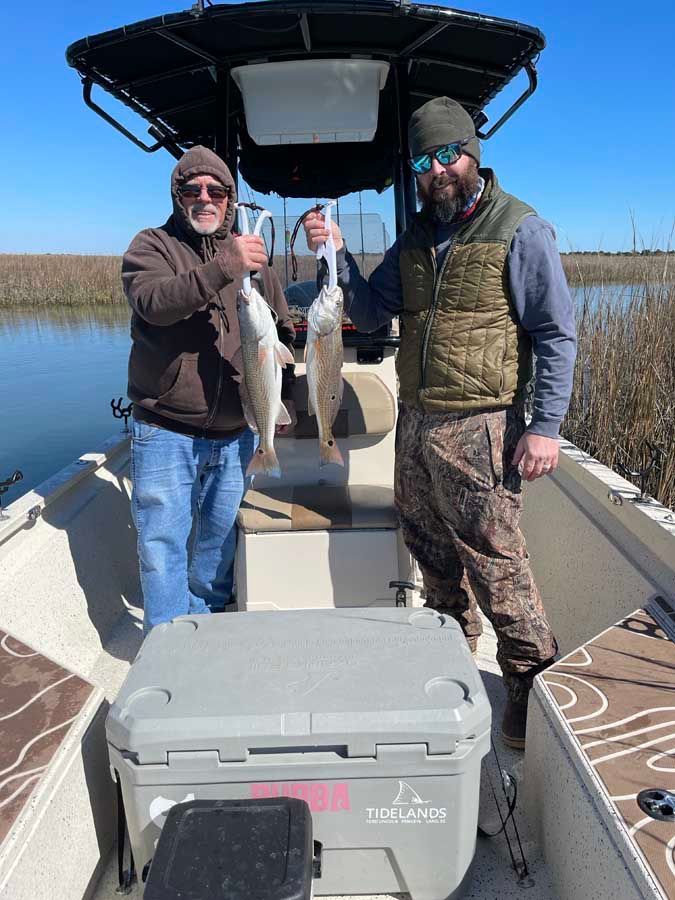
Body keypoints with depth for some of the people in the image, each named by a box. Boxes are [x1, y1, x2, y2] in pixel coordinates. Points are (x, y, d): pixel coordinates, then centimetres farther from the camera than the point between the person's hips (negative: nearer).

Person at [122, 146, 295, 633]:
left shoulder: (252, 257, 12)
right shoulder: (152, 245, -1)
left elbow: (283, 333, 17)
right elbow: (151, 301, -23)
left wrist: (284, 398, 8)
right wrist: (223, 269, -34)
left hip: (235, 433, 4)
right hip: (166, 432, -3)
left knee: (220, 538, 15)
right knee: (163, 543, 1)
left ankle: (207, 620, 34)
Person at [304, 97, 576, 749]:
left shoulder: (519, 231, -5)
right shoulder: (415, 238, 15)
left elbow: (556, 334, -8)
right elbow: (370, 314, 12)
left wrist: (546, 425, -16)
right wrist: (336, 255, -2)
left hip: (478, 429, -7)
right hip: (414, 424, 7)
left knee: (494, 560, -3)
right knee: (431, 555, 17)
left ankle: (533, 679, 17)